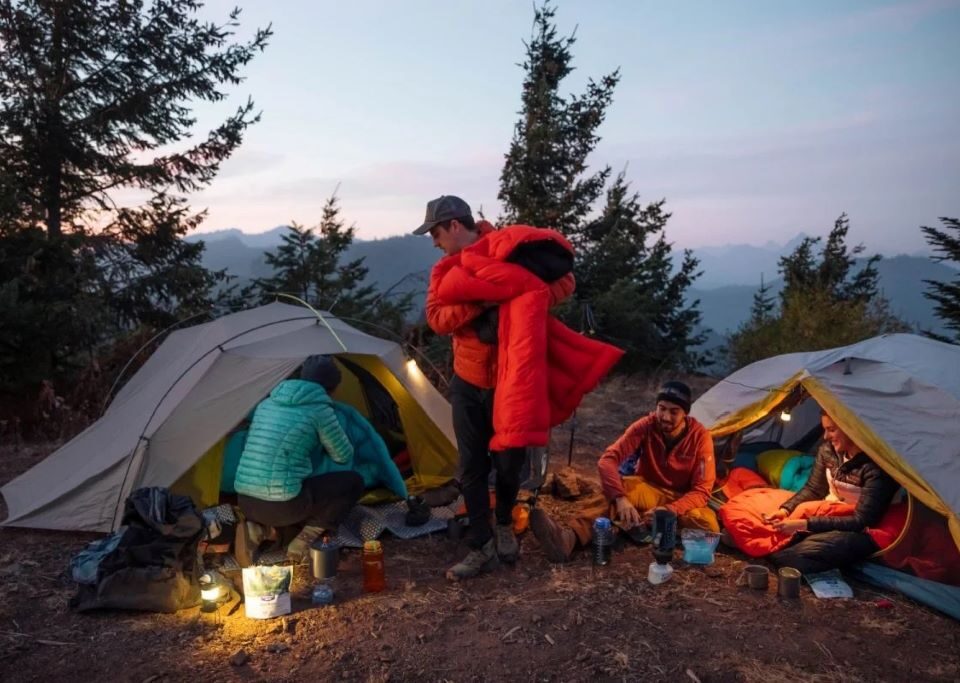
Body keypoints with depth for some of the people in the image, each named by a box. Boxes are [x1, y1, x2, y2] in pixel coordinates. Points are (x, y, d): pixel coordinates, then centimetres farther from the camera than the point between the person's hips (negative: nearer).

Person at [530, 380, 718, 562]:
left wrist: (669, 511, -37)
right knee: (617, 490, -34)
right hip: (649, 491, 0)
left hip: (681, 500, 0)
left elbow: (702, 490, -19)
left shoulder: (700, 437, -18)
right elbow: (607, 459, -27)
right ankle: (570, 536, -57)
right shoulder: (646, 426, -17)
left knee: (709, 524, -34)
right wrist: (620, 498, -45)